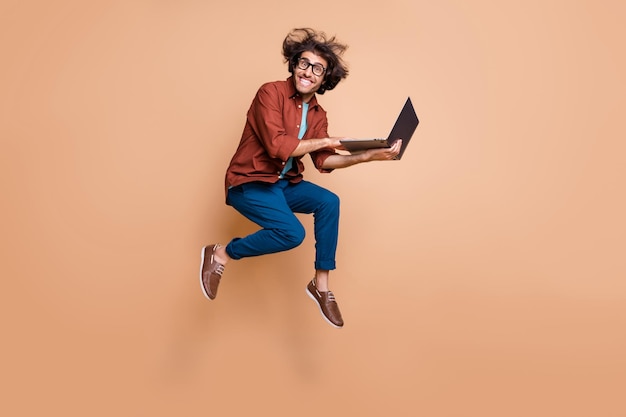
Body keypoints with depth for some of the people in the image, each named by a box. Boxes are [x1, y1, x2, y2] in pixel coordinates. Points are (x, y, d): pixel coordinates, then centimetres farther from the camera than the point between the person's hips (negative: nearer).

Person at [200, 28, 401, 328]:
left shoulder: (318, 114, 6)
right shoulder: (270, 93, -15)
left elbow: (323, 161, -3)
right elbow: (277, 146, -26)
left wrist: (368, 155, -14)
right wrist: (324, 141, -15)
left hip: (284, 183, 7)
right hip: (248, 182, -7)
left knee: (329, 202, -16)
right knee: (292, 232, -26)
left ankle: (321, 286, -5)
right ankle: (220, 255, -2)